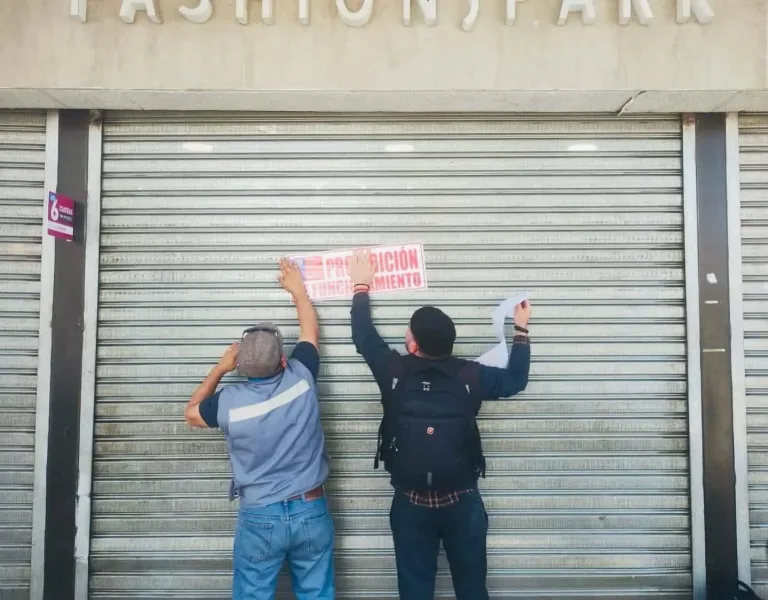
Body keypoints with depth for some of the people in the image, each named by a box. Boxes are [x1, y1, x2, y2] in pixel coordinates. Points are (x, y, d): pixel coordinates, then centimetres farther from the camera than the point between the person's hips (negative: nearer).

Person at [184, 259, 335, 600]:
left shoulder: (230, 402, -15)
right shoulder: (301, 379, -12)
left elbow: (191, 412, 10)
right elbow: (310, 331, 8)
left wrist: (219, 368, 13)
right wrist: (297, 289, 21)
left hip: (259, 518, -1)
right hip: (311, 512, 2)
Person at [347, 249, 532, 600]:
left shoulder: (394, 372, -12)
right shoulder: (469, 376, -10)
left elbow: (363, 336, 3)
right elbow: (515, 381, 5)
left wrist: (361, 287, 15)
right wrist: (521, 330, 14)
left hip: (411, 504, 0)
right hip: (462, 502, 0)